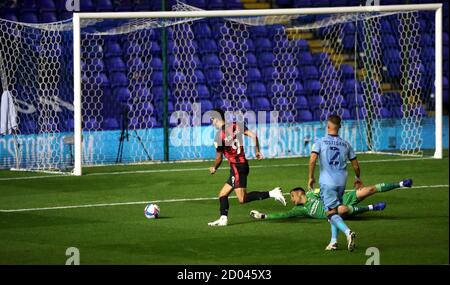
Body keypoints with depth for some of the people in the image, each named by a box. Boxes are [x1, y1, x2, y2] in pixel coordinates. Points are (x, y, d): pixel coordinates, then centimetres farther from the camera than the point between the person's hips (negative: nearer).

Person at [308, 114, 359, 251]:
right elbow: (355, 164, 12)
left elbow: (312, 159, -15)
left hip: (327, 182, -4)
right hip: (341, 182, 4)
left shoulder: (320, 142, -2)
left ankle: (348, 232, -28)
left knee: (332, 213, -6)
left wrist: (310, 177, -4)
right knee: (335, 211, 18)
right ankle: (334, 240, 12)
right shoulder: (345, 144, 9)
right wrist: (357, 178, 31)